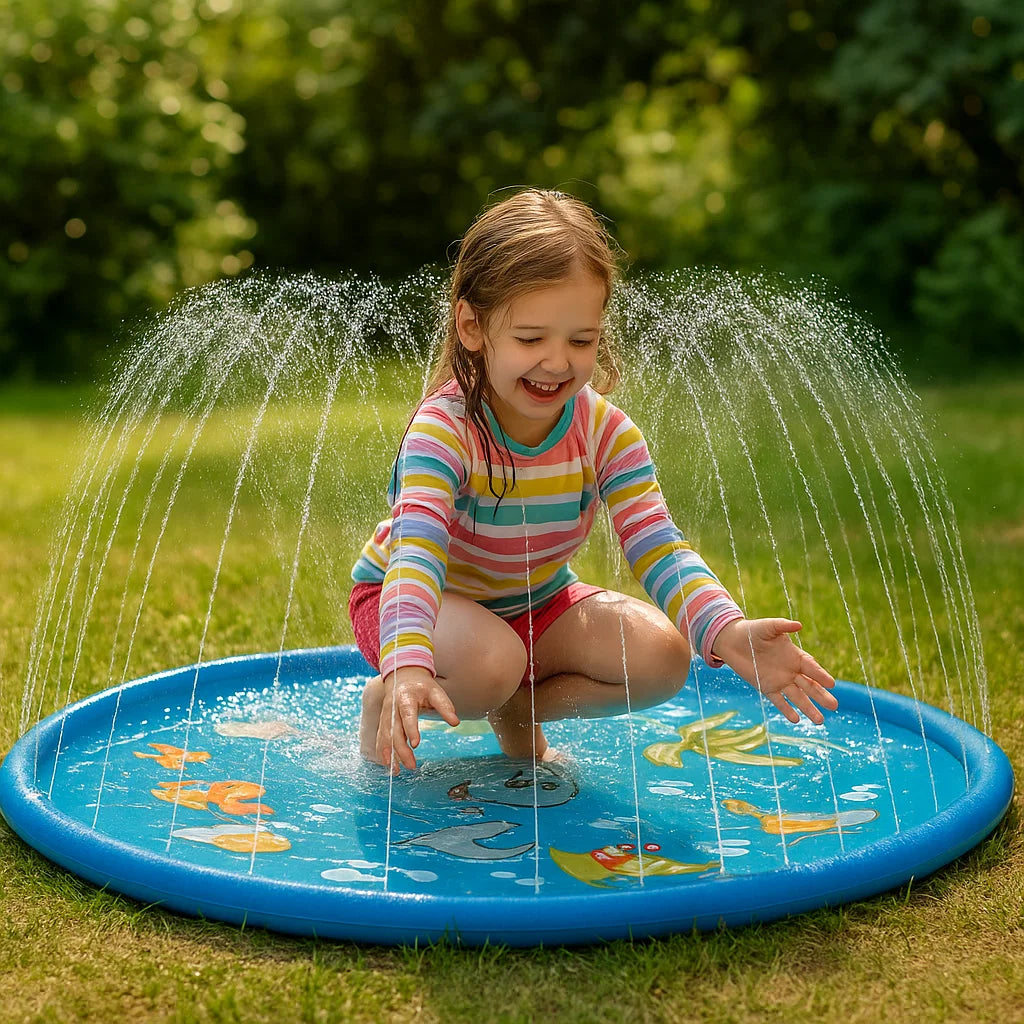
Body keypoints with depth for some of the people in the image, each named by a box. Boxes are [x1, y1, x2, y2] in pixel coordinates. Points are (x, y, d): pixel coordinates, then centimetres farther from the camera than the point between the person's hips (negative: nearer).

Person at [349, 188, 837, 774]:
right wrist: (408, 666, -61)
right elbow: (416, 551, -42)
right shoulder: (443, 428, -30)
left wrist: (728, 633, -43)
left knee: (662, 656, -17)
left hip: (537, 599, 5)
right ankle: (385, 704, -5)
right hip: (435, 599, -5)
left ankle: (519, 712, 6)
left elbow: (659, 548, -24)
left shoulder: (608, 434, -17)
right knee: (492, 662, -38)